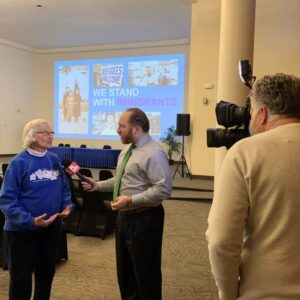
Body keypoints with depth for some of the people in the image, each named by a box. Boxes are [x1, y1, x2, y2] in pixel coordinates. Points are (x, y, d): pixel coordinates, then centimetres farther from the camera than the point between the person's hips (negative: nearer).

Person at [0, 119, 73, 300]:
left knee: (47, 272, 21)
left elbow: (64, 188, 10)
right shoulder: (19, 162, -15)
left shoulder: (54, 159, 1)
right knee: (21, 277, 11)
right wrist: (30, 221, -27)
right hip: (22, 230, -5)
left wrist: (67, 206, -8)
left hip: (51, 226, 5)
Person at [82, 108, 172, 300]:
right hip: (124, 216, 9)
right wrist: (97, 185, 8)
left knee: (145, 271, 8)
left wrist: (130, 200, -26)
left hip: (144, 219, -9)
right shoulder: (127, 149, 10)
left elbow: (163, 189, -27)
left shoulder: (154, 153, -21)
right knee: (125, 269, 24)